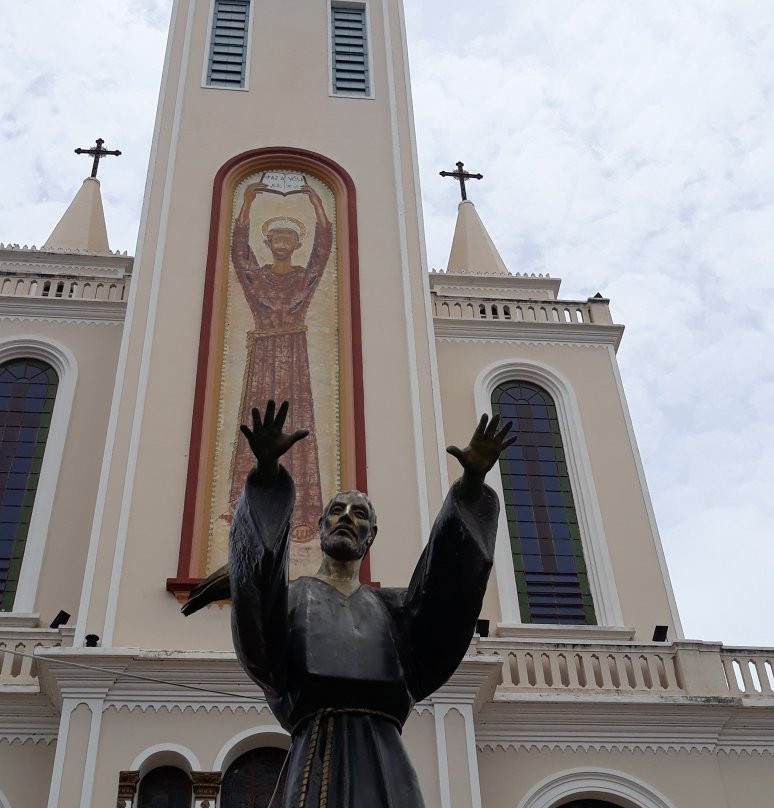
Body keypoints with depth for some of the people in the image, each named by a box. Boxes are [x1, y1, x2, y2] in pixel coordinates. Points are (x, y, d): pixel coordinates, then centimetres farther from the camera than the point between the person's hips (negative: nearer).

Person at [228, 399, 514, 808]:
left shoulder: (391, 605, 26)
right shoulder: (289, 594, 19)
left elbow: (449, 570, 8)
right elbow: (261, 561, -3)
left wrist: (472, 482, -6)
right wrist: (267, 471, -20)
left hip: (384, 760, 2)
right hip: (320, 753, -2)